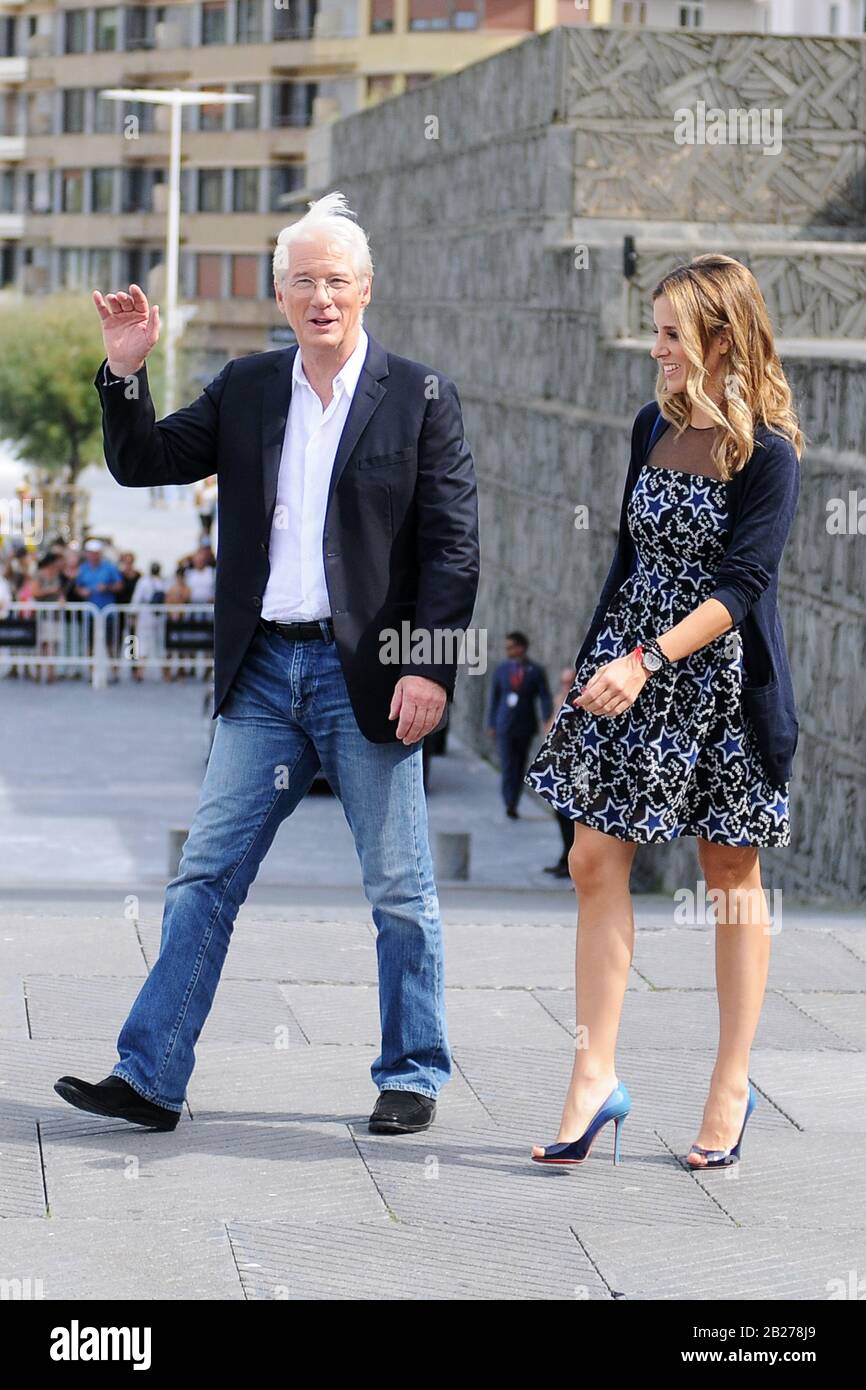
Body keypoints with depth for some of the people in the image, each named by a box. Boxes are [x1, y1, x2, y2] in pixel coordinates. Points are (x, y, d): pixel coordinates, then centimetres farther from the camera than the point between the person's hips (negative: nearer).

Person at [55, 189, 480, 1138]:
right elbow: (144, 464, 12)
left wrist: (432, 668, -14)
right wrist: (125, 373, -4)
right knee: (206, 875, 2)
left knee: (398, 888, 5)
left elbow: (452, 546, -5)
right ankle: (149, 1077, 4)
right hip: (264, 671, 4)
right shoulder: (246, 390, 10)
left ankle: (412, 1076, 18)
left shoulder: (421, 398, -2)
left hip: (366, 674, -4)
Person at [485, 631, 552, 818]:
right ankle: (509, 804, -16)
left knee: (519, 767, 8)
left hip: (525, 726, 0)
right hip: (504, 725, 0)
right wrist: (491, 724, 7)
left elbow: (545, 699, -7)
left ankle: (513, 804, 19)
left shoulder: (536, 671, -4)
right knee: (507, 766, -11)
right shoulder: (502, 669, 3)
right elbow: (494, 697, 9)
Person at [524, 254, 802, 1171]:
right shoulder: (654, 425, 7)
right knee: (596, 861, -2)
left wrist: (645, 661, -28)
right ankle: (595, 1079, 2)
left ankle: (731, 1087, 16)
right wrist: (590, 662, 17)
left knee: (730, 876, 6)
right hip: (624, 666, 6)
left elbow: (739, 587, -19)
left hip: (721, 681, -6)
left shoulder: (767, 454, -12)